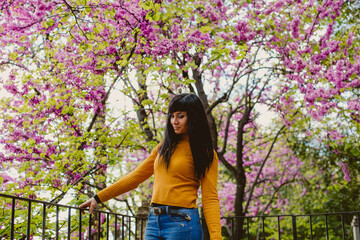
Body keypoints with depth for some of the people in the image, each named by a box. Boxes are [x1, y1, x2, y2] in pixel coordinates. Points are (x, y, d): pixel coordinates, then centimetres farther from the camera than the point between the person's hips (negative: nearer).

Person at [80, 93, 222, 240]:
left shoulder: (206, 153, 0)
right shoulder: (164, 147, 16)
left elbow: (210, 198, -5)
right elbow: (135, 177, 17)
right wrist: (98, 198, 15)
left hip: (182, 223, -5)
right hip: (154, 221, 5)